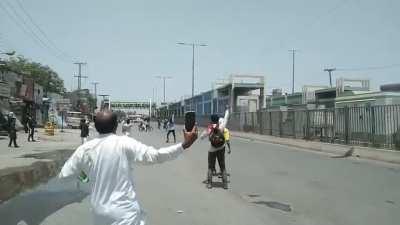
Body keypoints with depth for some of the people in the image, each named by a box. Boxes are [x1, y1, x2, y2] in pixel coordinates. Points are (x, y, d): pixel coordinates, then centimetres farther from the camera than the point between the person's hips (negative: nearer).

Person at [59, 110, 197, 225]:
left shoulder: (85, 149, -3)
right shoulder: (125, 143, -14)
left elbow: (64, 176, 5)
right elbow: (156, 156, -22)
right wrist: (184, 145, -19)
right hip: (126, 213, -5)